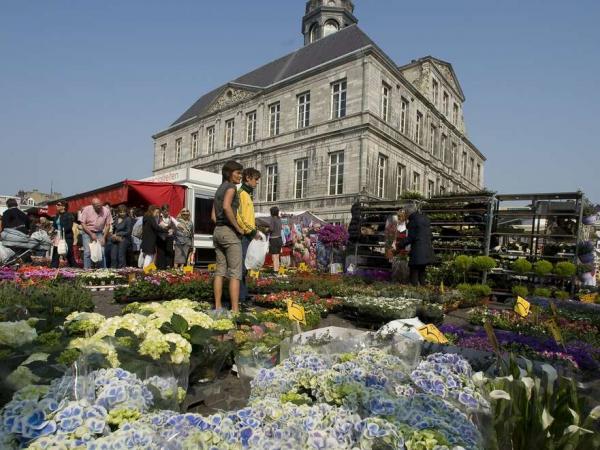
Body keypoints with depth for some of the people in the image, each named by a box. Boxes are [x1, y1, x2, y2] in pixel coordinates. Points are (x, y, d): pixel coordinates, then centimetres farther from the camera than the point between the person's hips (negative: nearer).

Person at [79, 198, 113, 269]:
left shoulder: (106, 210, -10)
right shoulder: (87, 209, -14)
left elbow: (108, 225, -3)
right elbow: (83, 224, -10)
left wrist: (104, 237, -8)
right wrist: (91, 234, -17)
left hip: (99, 233, 1)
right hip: (87, 232, -1)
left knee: (102, 252, -5)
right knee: (87, 252, -9)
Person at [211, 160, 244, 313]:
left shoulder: (219, 189, 20)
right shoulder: (231, 187, -7)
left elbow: (213, 216, 19)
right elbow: (226, 207, -25)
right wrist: (238, 227, -17)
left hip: (218, 232, 9)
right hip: (230, 232, -9)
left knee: (220, 271, 9)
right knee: (235, 273, -8)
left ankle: (217, 307, 11)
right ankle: (235, 310, -10)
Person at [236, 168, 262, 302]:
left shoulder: (247, 195, 20)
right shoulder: (241, 193, -9)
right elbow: (238, 216, -20)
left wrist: (254, 231, 14)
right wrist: (252, 231, -18)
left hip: (248, 236, 10)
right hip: (243, 236, -10)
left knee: (244, 267, 14)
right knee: (242, 267, -8)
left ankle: (244, 295, 22)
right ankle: (240, 297, -3)